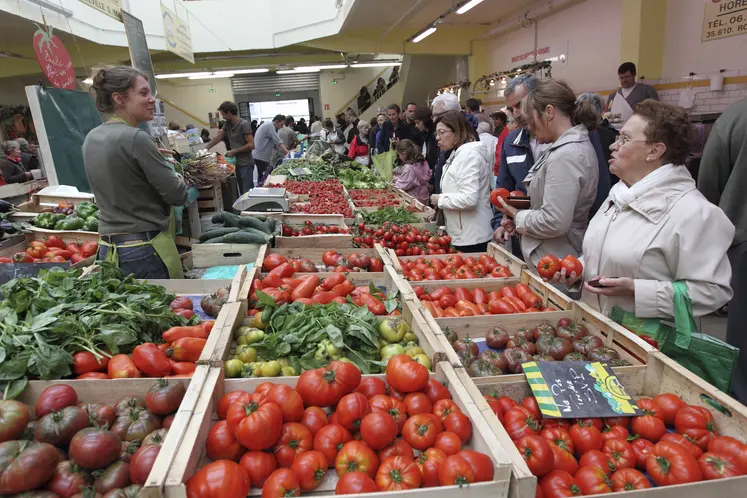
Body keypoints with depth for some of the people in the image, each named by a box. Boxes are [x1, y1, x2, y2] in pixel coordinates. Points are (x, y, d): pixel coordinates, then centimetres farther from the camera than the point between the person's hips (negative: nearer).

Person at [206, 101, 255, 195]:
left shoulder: (244, 124, -14)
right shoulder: (227, 124, 9)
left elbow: (251, 145, -18)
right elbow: (217, 138, 19)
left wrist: (233, 151, -13)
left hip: (246, 164, -8)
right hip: (237, 163, 8)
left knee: (247, 192, -9)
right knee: (242, 192, 11)